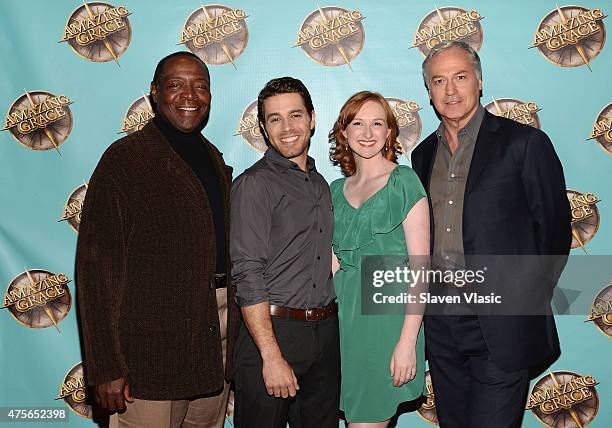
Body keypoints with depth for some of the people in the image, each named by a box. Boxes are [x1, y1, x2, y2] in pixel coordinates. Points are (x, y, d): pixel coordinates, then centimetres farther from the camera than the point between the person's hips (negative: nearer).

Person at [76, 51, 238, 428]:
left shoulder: (214, 159, 12)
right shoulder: (126, 158, -10)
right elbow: (97, 264, -14)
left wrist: (235, 332, 14)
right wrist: (107, 366, -17)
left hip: (218, 345, 7)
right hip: (153, 348, -7)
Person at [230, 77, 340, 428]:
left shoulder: (320, 183, 14)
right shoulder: (254, 184, -9)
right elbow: (248, 275, -15)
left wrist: (327, 326, 11)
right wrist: (272, 356, -20)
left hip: (326, 332, 7)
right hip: (272, 330, -6)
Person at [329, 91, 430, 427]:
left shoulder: (404, 182, -5)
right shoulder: (337, 189, 11)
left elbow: (420, 266, -10)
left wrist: (407, 341, -16)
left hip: (387, 312, -5)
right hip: (345, 315, 5)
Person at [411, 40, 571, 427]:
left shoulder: (525, 142, -7)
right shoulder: (424, 153, 11)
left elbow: (555, 228, -4)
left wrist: (531, 303, -2)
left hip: (500, 324, -5)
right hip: (440, 322, 6)